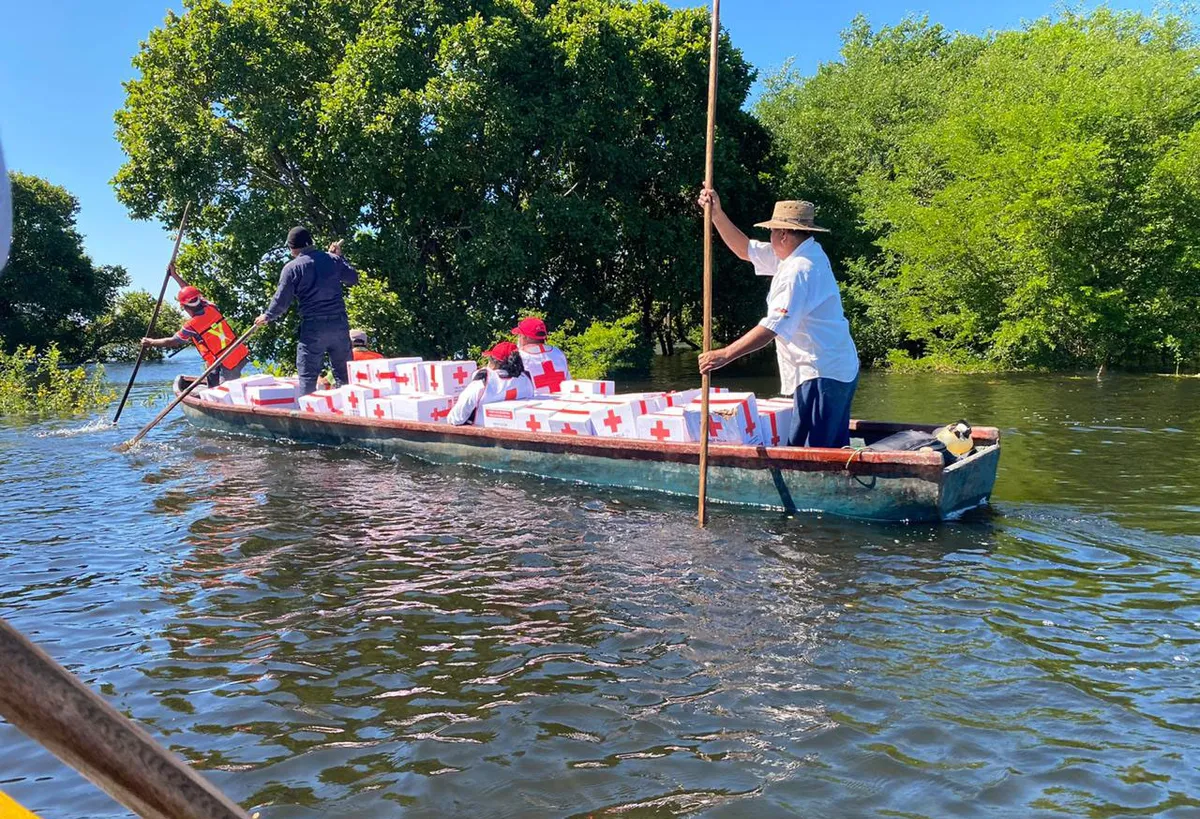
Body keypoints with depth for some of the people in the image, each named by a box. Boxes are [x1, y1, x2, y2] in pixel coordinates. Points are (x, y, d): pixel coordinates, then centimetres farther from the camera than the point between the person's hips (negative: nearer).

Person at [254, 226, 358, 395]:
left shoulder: (292, 268, -4)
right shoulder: (333, 260, 6)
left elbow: (282, 301, -3)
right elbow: (353, 278, 20)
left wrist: (267, 316, 15)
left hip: (312, 327, -4)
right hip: (340, 324, 4)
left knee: (307, 376, 2)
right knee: (344, 373, 9)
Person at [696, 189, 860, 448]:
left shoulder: (798, 270, -18)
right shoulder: (807, 253, 13)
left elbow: (774, 327, -26)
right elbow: (745, 249, 19)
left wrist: (725, 355, -26)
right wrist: (717, 214, 10)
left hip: (821, 375, -11)